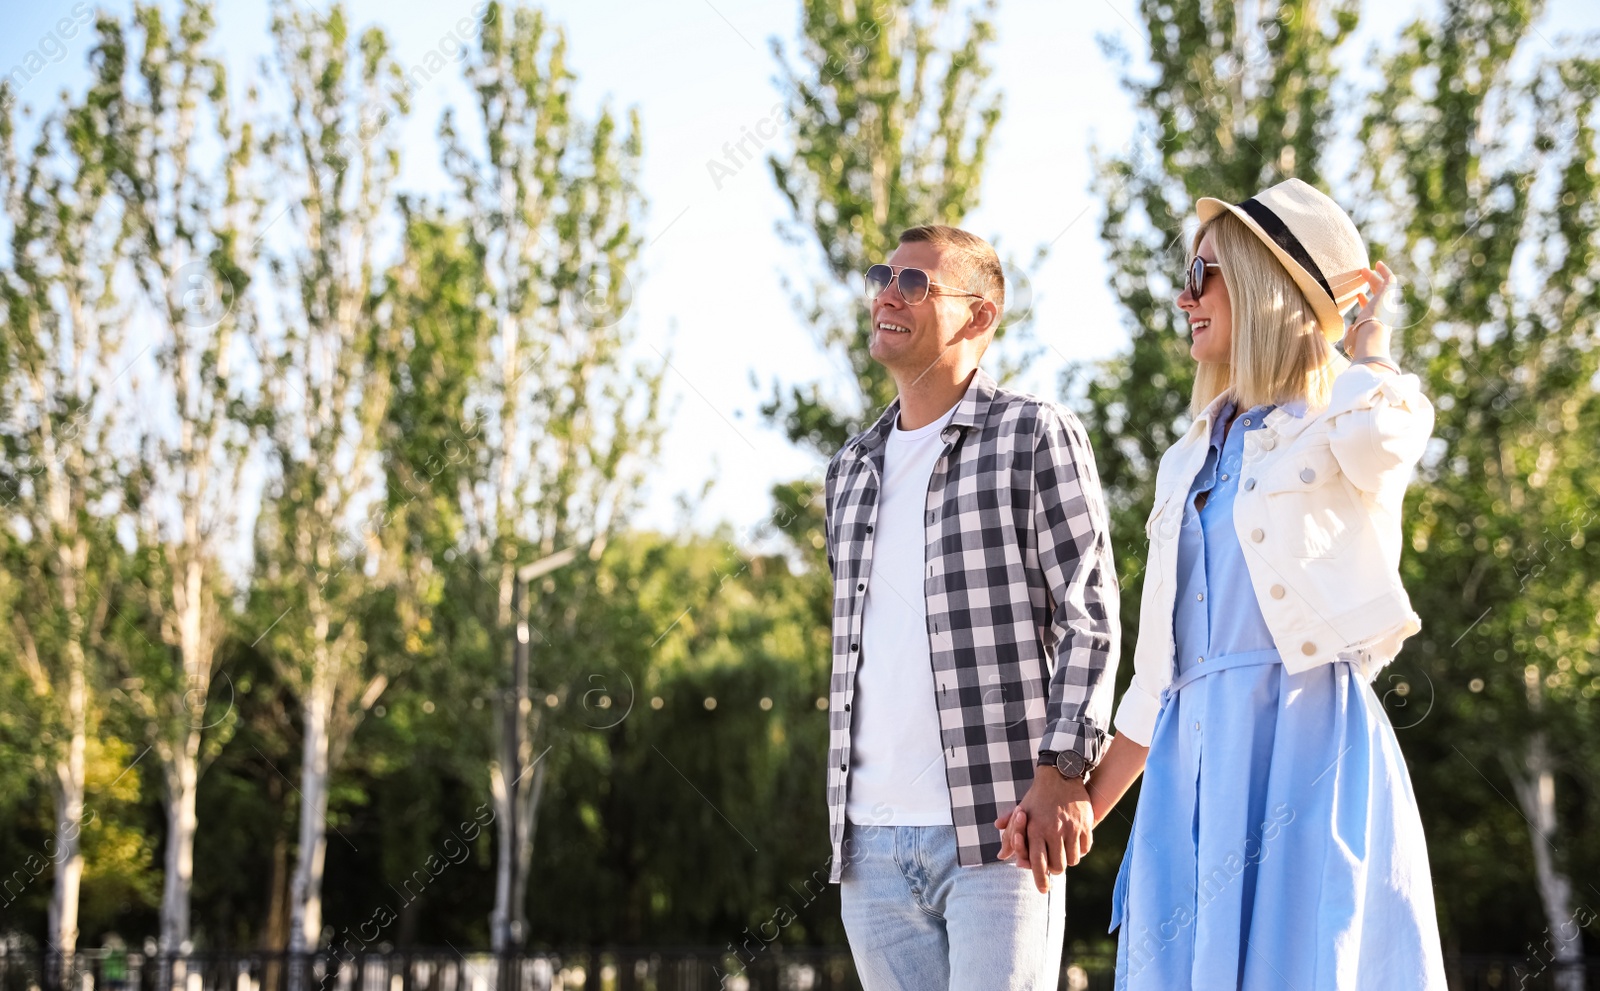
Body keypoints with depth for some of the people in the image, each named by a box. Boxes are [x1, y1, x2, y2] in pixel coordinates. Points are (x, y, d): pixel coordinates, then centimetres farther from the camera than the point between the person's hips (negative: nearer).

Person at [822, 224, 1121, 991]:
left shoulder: (1034, 436, 0)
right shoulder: (851, 471, 19)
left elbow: (1090, 616, -6)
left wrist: (1062, 771, -16)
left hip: (998, 825, -6)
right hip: (872, 837, 6)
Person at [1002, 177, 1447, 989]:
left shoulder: (1336, 426, 4)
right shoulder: (1190, 462, 23)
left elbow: (1380, 429, -24)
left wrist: (1367, 334, -2)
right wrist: (1082, 807, 20)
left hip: (1306, 743, -6)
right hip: (1196, 760, 6)